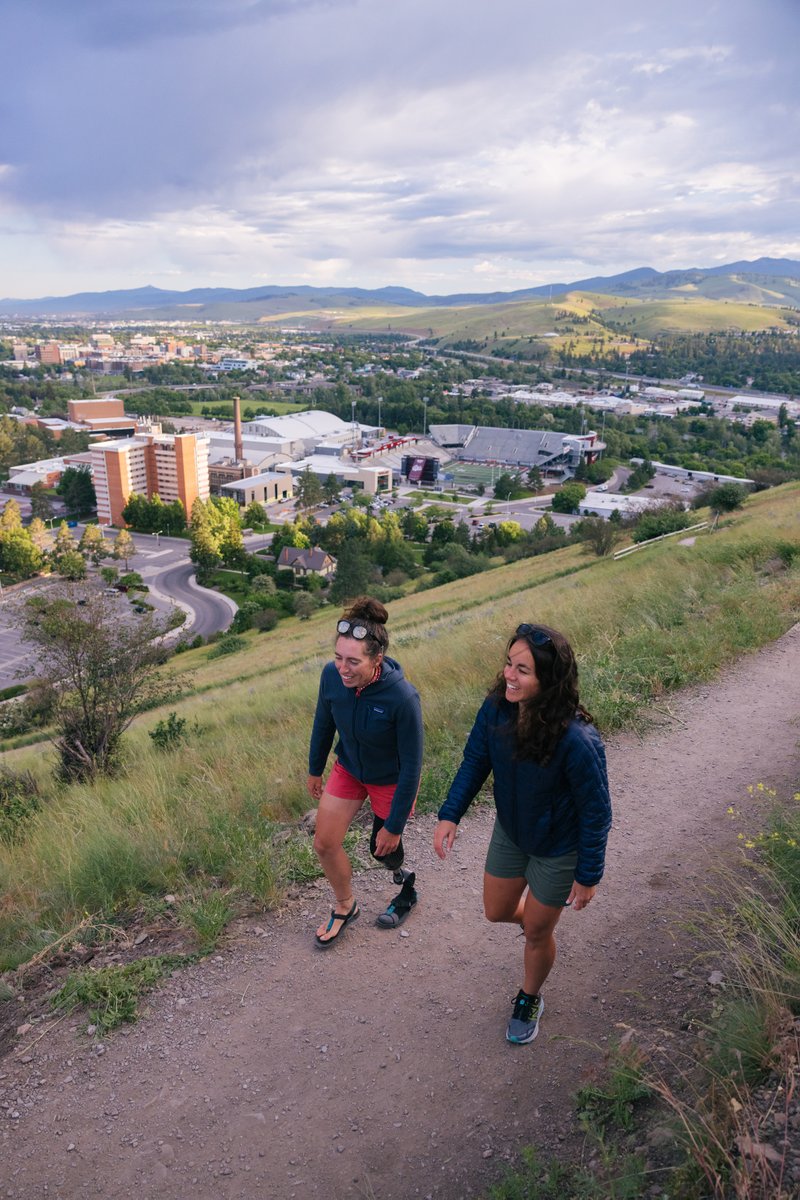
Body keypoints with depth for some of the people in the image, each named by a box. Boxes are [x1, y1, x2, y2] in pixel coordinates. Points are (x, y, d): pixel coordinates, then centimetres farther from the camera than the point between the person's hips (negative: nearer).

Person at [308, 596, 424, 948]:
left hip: (391, 780, -4)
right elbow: (324, 723, -2)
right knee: (324, 843, 7)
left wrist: (394, 825, -17)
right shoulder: (331, 675, -24)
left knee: (383, 849, 15)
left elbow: (411, 766, -25)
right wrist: (315, 770, 12)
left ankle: (407, 886, 51)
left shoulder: (403, 697, -38)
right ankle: (345, 908, 36)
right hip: (348, 769, 4)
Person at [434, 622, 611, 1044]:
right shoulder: (497, 708, -24)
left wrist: (588, 876, -13)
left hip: (557, 850, -5)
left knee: (536, 932, 18)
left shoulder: (577, 741, -39)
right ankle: (540, 919, 59)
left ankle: (529, 1000, 50)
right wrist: (450, 815, -13)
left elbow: (595, 812, -23)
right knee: (497, 911, 24)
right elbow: (475, 760, -5)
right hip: (509, 832, 5)